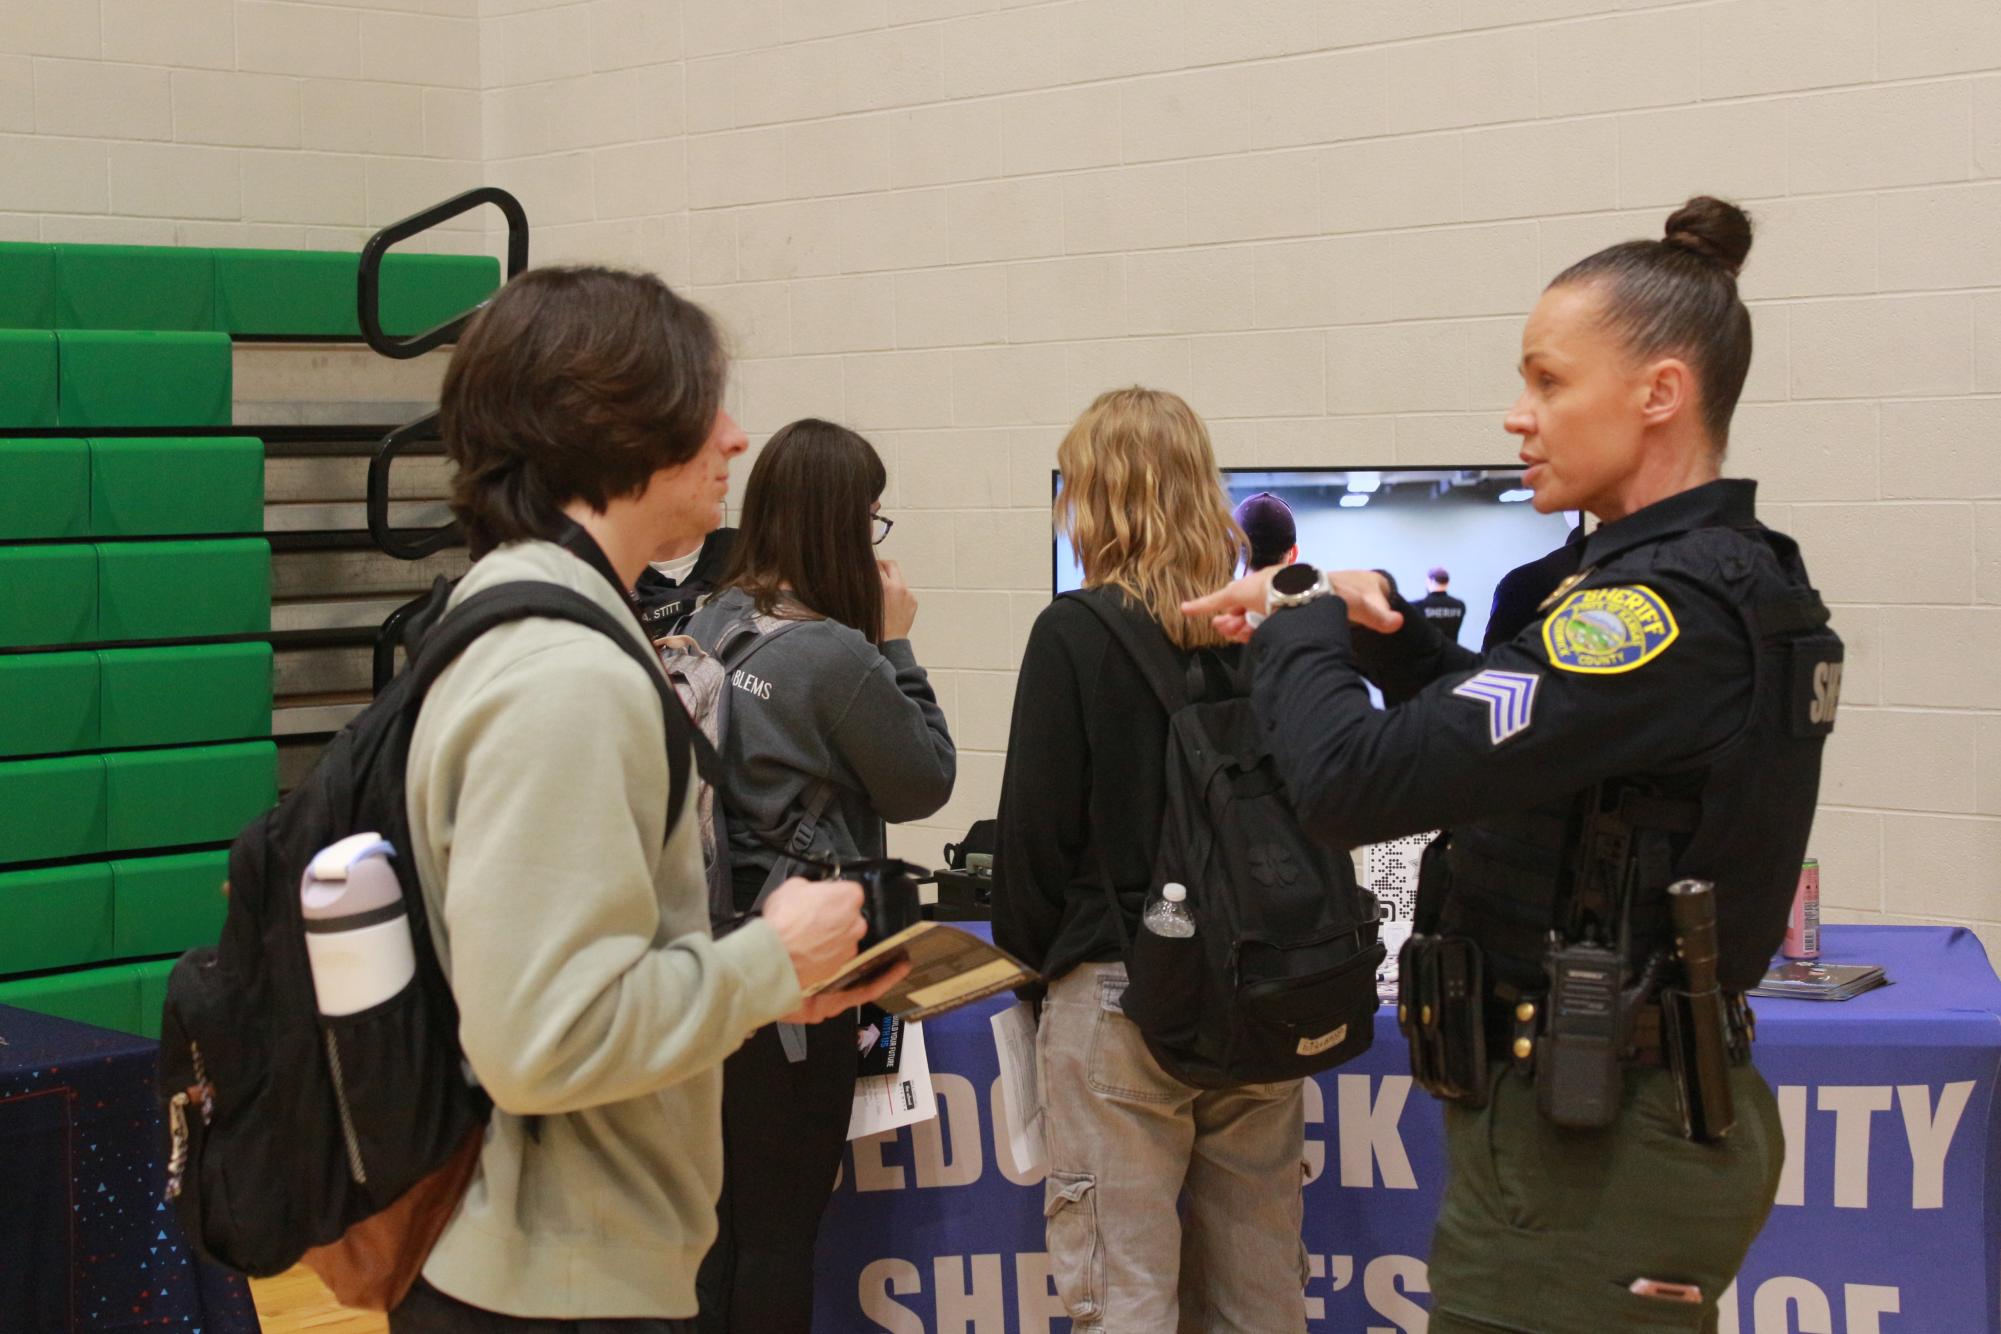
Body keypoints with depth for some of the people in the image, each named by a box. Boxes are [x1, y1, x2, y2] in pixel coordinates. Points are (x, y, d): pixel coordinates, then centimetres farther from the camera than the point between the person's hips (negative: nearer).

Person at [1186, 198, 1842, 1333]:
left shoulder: (1666, 609, -23)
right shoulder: (1747, 579, 9)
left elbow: (1350, 782, -28)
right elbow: (1509, 730, 23)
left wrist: (1302, 616, -8)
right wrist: (1381, 631, 5)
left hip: (1587, 1163, -10)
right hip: (1668, 1104, 10)